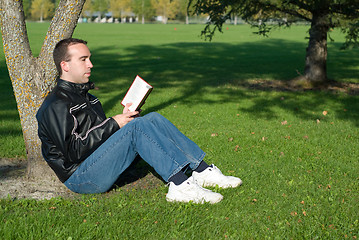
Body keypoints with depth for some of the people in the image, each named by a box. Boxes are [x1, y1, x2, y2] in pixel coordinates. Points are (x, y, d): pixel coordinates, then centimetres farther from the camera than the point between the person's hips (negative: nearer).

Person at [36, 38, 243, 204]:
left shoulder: (86, 96, 21)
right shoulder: (56, 105, -11)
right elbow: (72, 151, -20)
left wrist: (123, 120, 3)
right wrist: (113, 124, -17)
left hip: (103, 164, 9)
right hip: (80, 178, -9)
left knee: (153, 119, -6)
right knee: (138, 127, -26)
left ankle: (202, 171, -11)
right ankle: (180, 185, -30)